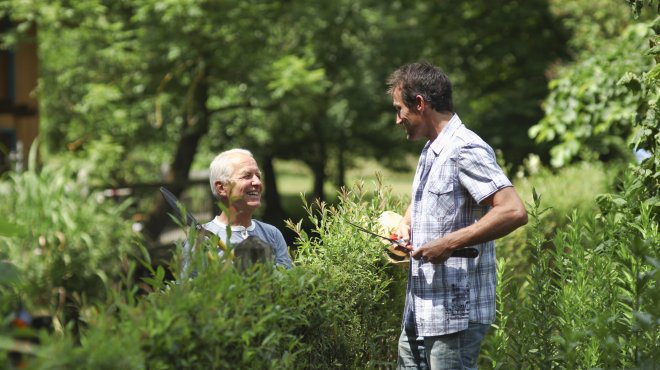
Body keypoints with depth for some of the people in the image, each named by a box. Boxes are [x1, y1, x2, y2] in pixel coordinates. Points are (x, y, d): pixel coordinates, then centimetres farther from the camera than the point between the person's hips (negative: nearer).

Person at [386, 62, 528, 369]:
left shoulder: (465, 150, -15)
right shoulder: (430, 151, 16)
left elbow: (514, 212, -25)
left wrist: (450, 243, -24)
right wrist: (405, 224, 12)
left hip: (455, 313, -10)